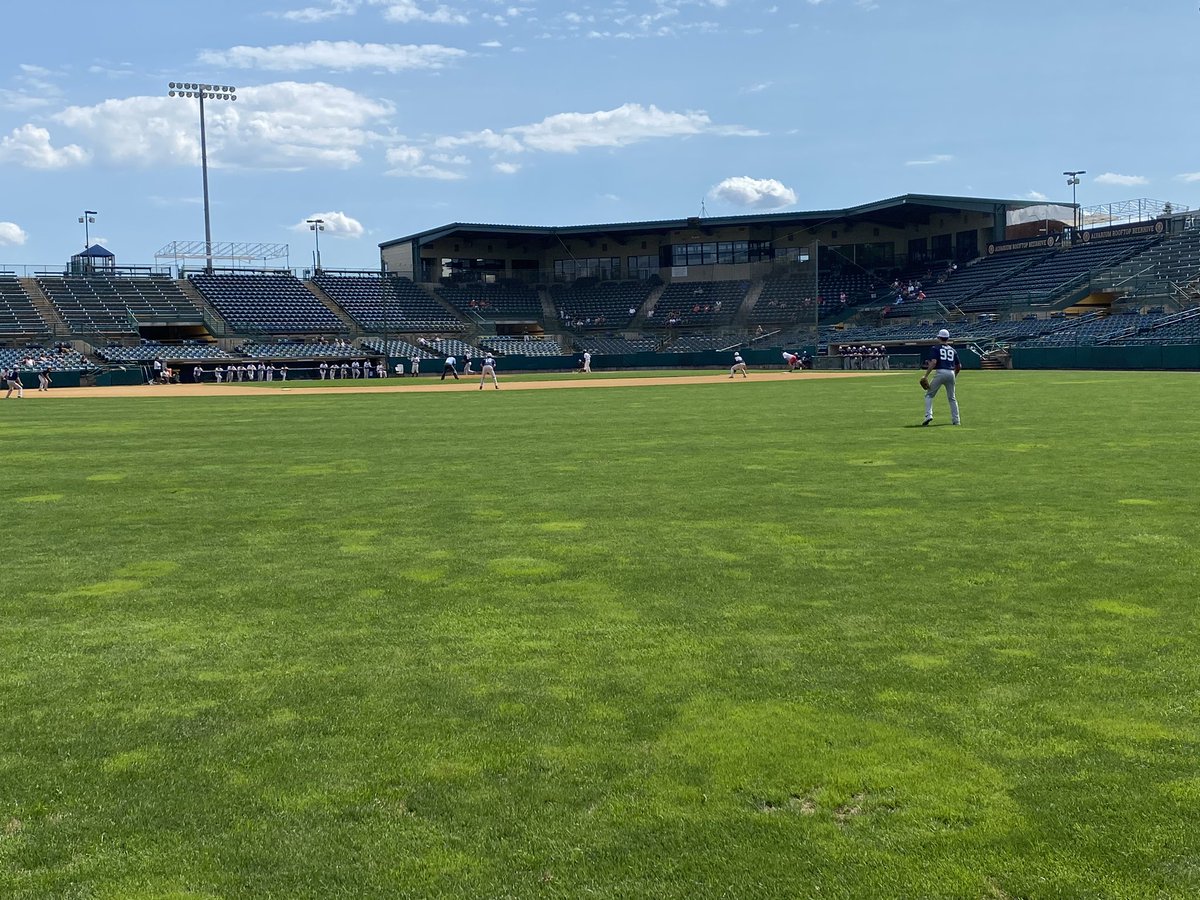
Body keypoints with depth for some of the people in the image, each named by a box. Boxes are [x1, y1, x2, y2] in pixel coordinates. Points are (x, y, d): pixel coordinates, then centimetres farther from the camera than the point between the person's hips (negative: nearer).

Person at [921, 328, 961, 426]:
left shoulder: (935, 348, 3)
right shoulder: (953, 350, 18)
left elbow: (933, 362, -12)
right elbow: (959, 367, 18)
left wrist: (926, 376, -13)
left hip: (940, 373, -4)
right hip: (951, 373, 4)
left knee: (929, 394, 5)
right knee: (952, 398, 16)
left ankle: (928, 415, -14)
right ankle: (955, 420, 13)